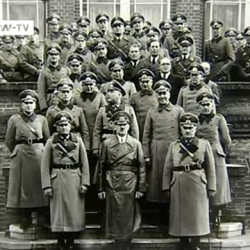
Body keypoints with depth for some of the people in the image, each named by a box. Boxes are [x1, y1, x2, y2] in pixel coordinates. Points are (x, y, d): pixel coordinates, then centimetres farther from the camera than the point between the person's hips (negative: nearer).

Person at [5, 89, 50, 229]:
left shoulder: (42, 119, 3)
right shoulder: (14, 120, 1)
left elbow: (48, 139, 9)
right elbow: (9, 142, 7)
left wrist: (44, 153, 8)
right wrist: (17, 153, 9)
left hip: (39, 156, 1)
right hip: (21, 157, -1)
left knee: (38, 186, 5)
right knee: (22, 186, 4)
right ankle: (25, 219, 14)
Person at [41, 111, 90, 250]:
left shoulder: (78, 140, 4)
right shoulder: (51, 142, 1)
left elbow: (84, 163, 3)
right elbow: (45, 166, 0)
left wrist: (84, 182, -4)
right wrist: (47, 185, -7)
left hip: (75, 179, 1)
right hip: (57, 180, -1)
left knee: (75, 211, 5)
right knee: (59, 211, 6)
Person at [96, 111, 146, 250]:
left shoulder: (136, 144, 3)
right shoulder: (107, 143, 3)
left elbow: (141, 167, 1)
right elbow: (102, 167, 3)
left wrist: (141, 188, -4)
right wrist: (101, 188, 0)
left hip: (130, 186, 0)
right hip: (112, 185, 0)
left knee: (128, 218, 7)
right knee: (116, 217, 6)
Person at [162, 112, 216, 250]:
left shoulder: (204, 144, 6)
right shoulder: (173, 145, 9)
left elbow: (211, 168, 3)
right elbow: (167, 168, 7)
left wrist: (211, 187, -2)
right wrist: (166, 187, 0)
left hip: (198, 187, -1)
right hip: (178, 187, 1)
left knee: (196, 218, 3)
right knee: (180, 217, 6)